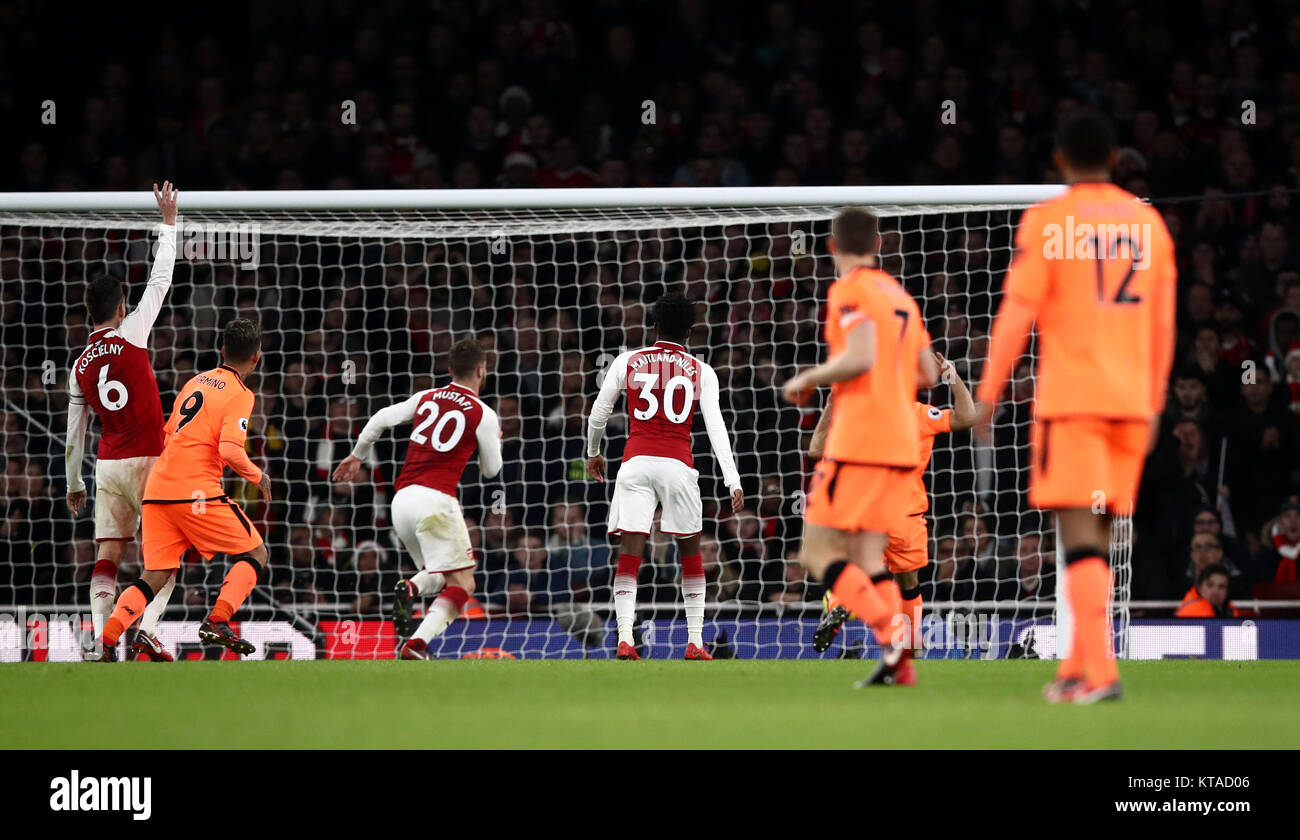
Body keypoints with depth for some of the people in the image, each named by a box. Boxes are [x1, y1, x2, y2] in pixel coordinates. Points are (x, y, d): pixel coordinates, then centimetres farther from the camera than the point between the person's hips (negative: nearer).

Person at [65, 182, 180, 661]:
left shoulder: (80, 368, 9)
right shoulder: (130, 335, -5)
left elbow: (75, 432, 15)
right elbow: (160, 281, 0)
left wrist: (73, 485, 26)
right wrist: (168, 223, 10)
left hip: (107, 467, 4)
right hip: (148, 461, -4)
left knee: (107, 558, 1)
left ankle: (98, 642, -12)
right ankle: (146, 632, -15)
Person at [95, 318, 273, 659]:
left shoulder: (196, 381, 19)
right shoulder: (240, 394, -3)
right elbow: (230, 451, -17)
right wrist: (259, 477, 0)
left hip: (157, 490, 7)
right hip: (196, 491, -7)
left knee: (155, 576, 7)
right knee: (255, 554, 8)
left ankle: (106, 638, -13)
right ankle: (217, 621, -10)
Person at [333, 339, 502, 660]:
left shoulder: (426, 398, 14)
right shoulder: (483, 415, 2)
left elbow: (380, 420, 9)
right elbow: (491, 470, 12)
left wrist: (357, 456, 25)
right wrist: (494, 439, 33)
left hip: (401, 500, 6)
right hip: (435, 499, -6)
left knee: (438, 576, 21)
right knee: (461, 584, -5)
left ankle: (410, 589, -15)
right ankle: (415, 645, -27)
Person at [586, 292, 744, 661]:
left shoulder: (627, 362, 8)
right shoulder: (701, 372, 7)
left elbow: (599, 413, 13)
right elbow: (716, 427, -1)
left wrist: (592, 452, 31)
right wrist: (733, 482, -4)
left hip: (636, 462, 0)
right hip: (678, 464, 0)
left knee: (629, 555, -1)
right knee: (691, 555, 13)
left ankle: (625, 637, -16)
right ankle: (695, 641, 11)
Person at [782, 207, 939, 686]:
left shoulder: (850, 289, -6)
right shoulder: (900, 295, 18)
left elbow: (859, 358, -19)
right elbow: (928, 374, 19)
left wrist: (807, 381, -5)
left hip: (858, 441, -8)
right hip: (903, 443, 8)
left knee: (818, 554, -5)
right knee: (867, 559, 7)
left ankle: (891, 637, -23)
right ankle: (899, 664, -10)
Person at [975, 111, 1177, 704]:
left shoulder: (1047, 221, -4)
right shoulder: (1147, 222, 10)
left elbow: (1017, 315, -7)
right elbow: (1163, 325, 12)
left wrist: (988, 396, 0)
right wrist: (1153, 405, 20)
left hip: (1069, 398, -5)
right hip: (1131, 400, 5)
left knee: (1080, 534, -8)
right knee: (1094, 537, 14)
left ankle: (1100, 672, -19)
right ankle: (1077, 667, 17)